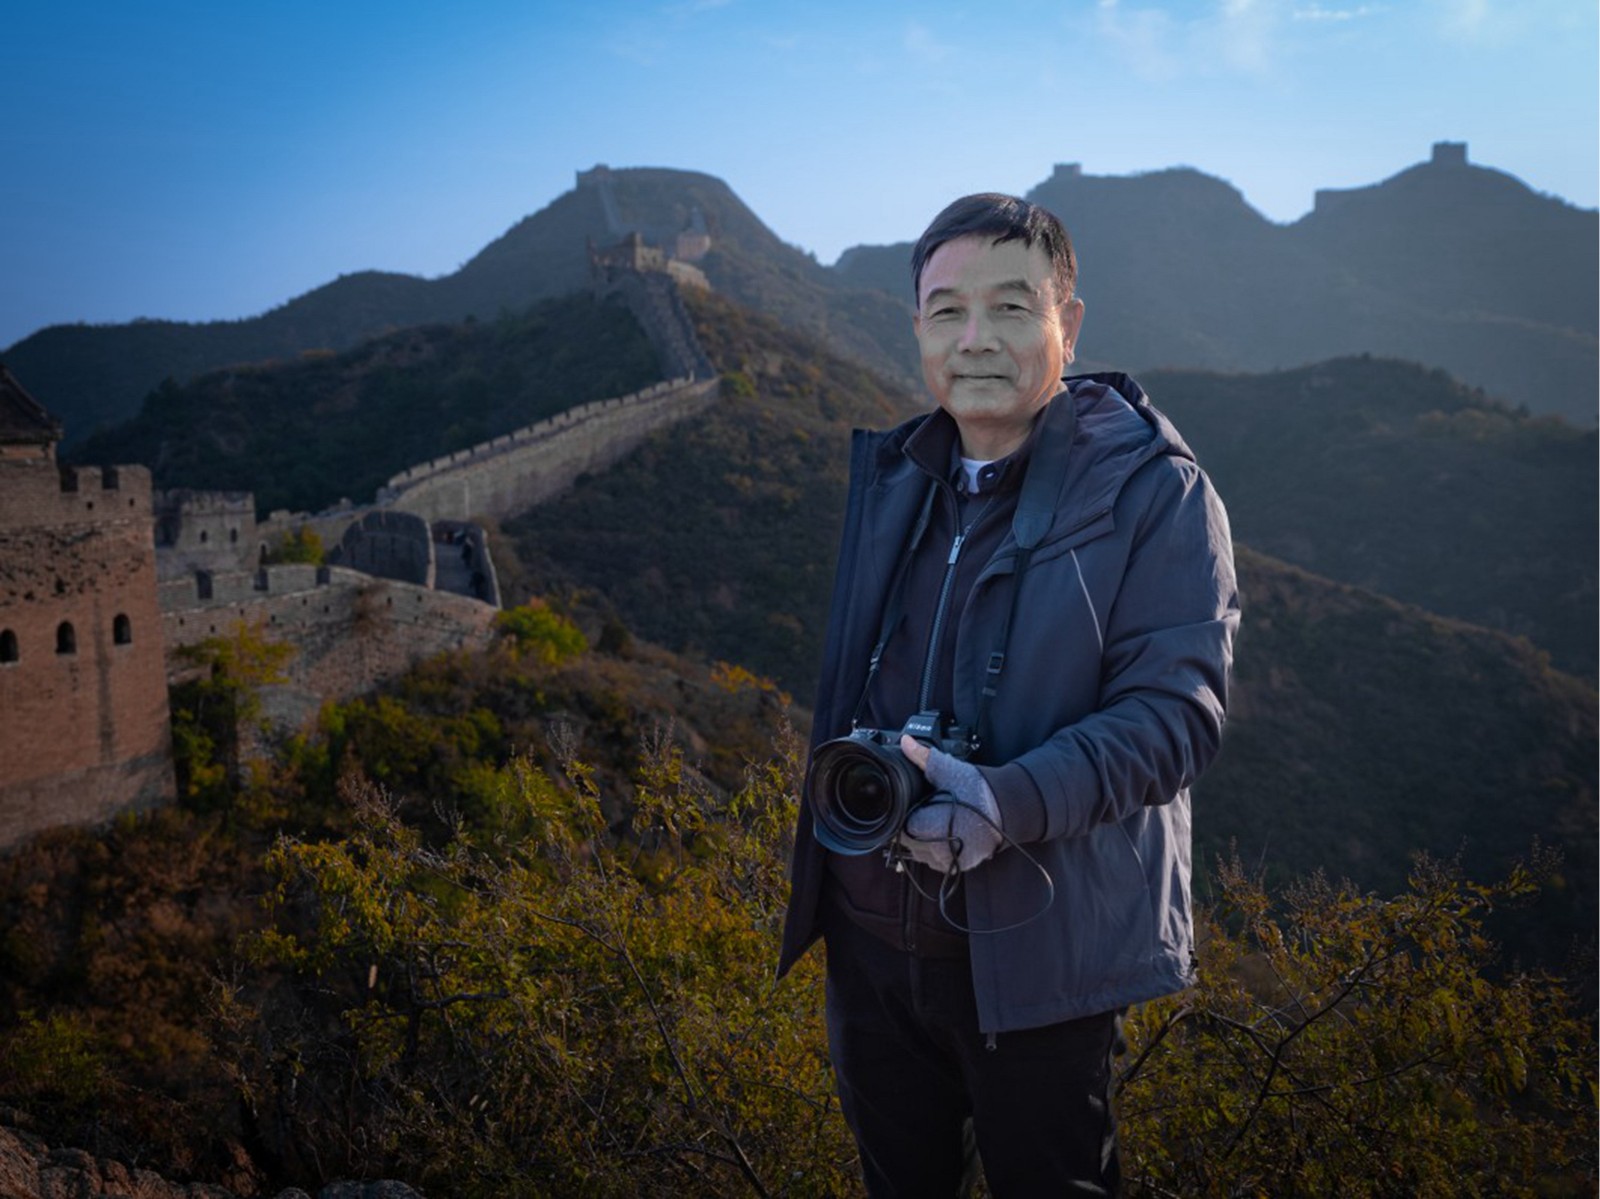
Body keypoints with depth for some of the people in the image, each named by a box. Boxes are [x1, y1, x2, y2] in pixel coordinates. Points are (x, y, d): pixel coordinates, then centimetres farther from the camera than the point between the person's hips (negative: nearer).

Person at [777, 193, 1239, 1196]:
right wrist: (846, 780, 8)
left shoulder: (1154, 492, -12)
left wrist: (1011, 801, -32)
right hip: (870, 932, 6)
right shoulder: (892, 476, 7)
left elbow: (1176, 710, -19)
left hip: (1039, 953, -5)